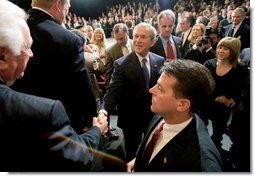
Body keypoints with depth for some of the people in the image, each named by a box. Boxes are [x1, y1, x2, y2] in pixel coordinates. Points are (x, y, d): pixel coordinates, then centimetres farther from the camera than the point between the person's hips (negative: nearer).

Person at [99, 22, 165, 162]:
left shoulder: (160, 61, -4)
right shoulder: (121, 64, -13)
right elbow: (113, 91, -21)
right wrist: (104, 111, -39)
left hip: (154, 119, 3)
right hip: (131, 122, -2)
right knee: (131, 156, 19)